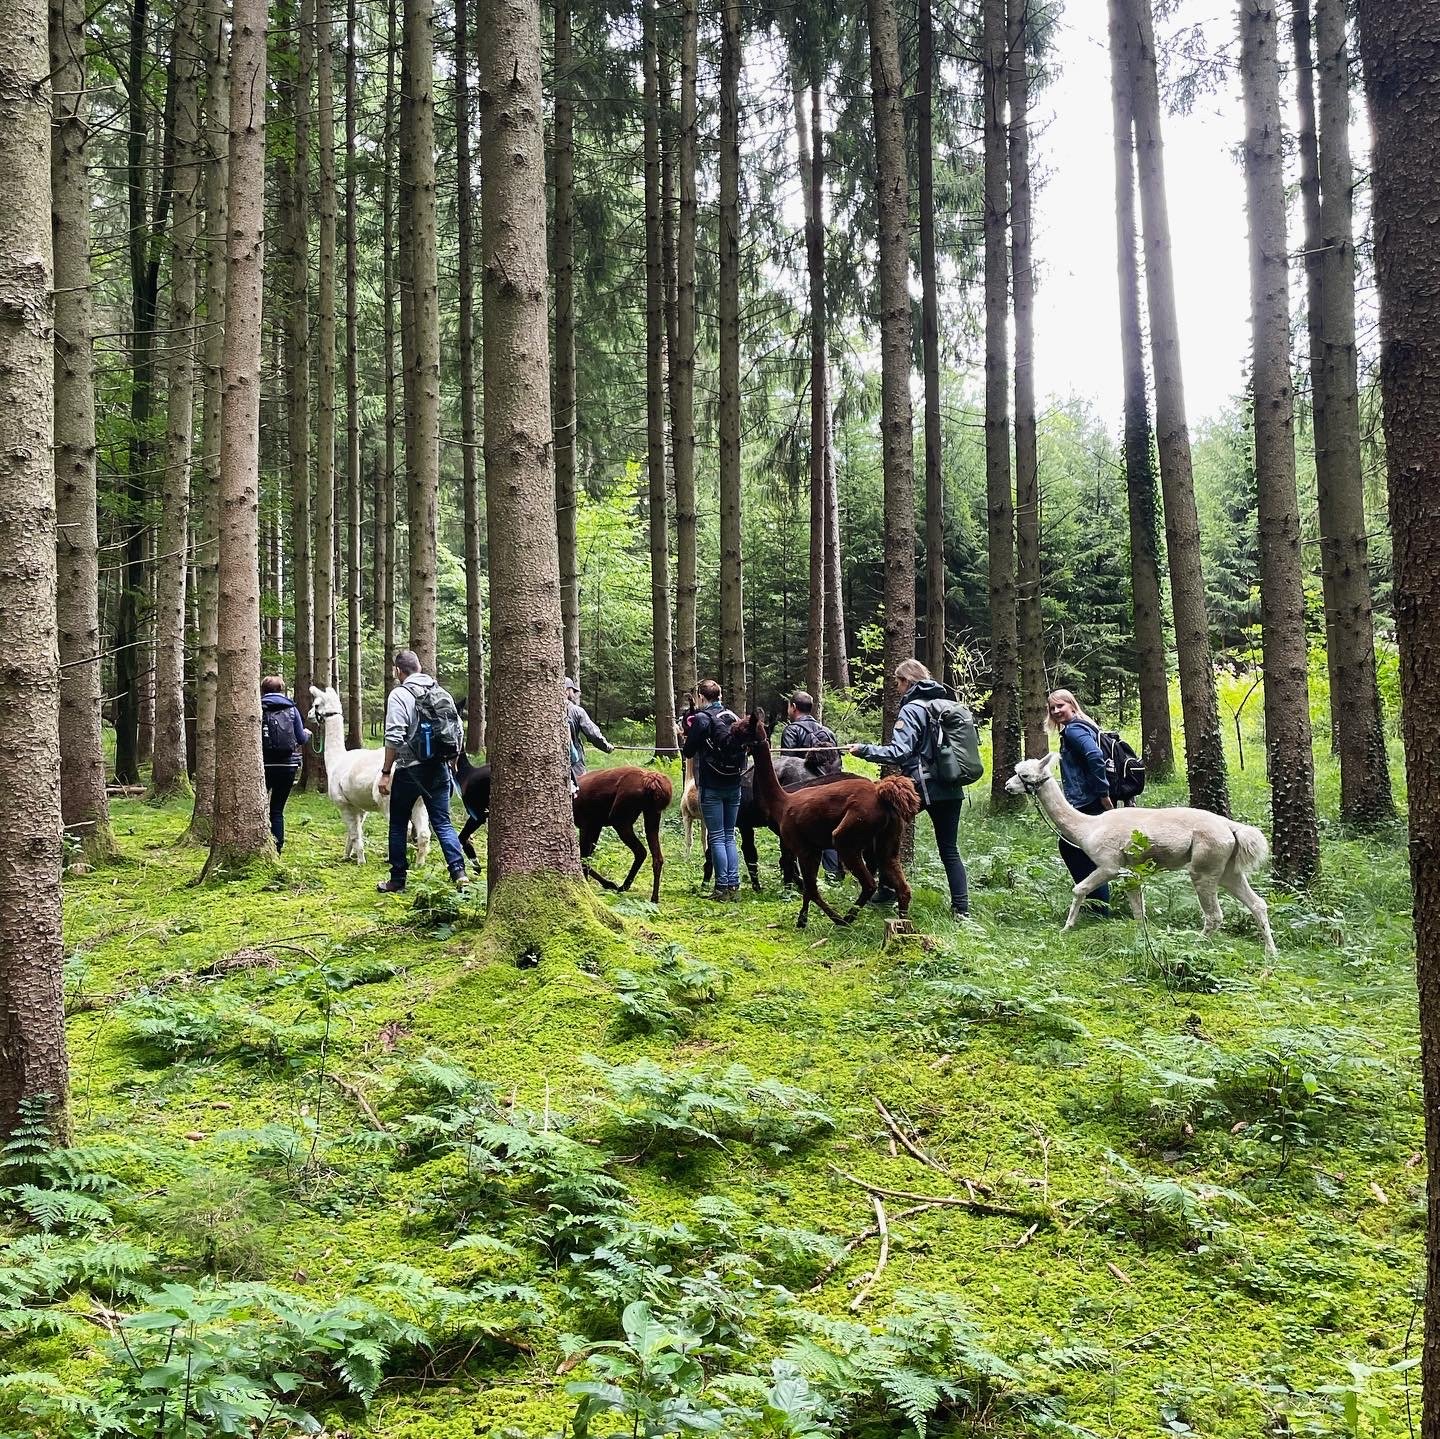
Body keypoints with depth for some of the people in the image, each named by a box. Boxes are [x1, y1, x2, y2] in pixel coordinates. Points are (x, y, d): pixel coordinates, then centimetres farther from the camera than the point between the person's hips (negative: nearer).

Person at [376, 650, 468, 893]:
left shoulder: (399, 694, -10)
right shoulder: (441, 693, 9)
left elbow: (394, 737, -17)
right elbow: (457, 730, 11)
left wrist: (386, 772, -12)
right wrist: (449, 762, 21)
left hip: (409, 770, -5)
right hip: (439, 769, 5)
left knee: (398, 824, 9)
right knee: (443, 822, 8)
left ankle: (397, 879, 14)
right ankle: (459, 872, -6)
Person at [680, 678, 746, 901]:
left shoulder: (701, 718, -10)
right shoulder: (732, 717, 7)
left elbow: (688, 752, -6)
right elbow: (743, 747, 15)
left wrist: (683, 740, 14)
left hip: (711, 786, -6)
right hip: (734, 784, 6)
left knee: (716, 837, -1)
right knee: (729, 836, 12)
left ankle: (723, 887, -1)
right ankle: (734, 886, 10)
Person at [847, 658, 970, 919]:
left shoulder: (911, 709, -9)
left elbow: (898, 752, -18)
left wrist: (863, 750, -10)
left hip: (920, 787, -6)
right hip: (951, 789, 6)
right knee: (949, 850, 9)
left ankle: (887, 889, 12)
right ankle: (961, 907, 3)